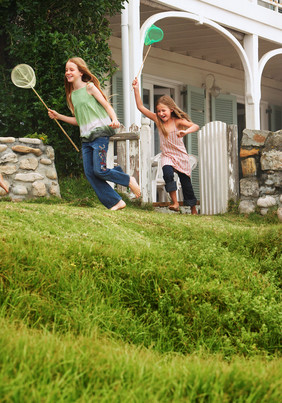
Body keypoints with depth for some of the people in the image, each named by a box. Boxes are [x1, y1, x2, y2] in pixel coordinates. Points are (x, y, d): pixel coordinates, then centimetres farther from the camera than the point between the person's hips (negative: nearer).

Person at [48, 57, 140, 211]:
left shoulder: (89, 87, -1)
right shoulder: (72, 94, 17)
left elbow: (106, 105, -4)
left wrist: (114, 120, -22)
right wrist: (58, 116, 15)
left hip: (100, 133, -7)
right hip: (86, 137, 7)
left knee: (99, 170, -15)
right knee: (89, 173, -3)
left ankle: (129, 180, 9)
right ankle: (116, 202, 3)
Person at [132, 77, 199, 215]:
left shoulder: (178, 121, -11)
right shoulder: (158, 121, -2)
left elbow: (195, 126, -25)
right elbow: (141, 107, -4)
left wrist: (186, 131, -45)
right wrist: (136, 89, -12)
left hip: (181, 156, -1)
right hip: (166, 156, 1)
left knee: (186, 183, 5)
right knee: (167, 173, -30)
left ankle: (193, 210, 23)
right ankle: (175, 202, -22)